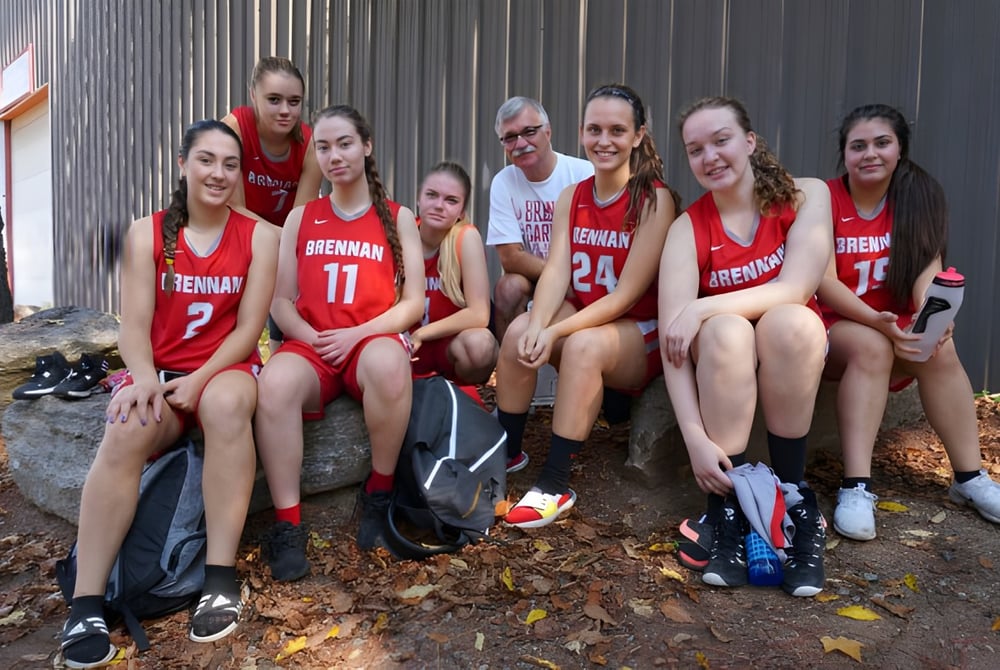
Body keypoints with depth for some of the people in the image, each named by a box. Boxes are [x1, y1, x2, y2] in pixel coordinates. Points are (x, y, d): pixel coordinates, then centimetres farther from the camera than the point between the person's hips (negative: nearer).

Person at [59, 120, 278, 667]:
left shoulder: (259, 236, 2)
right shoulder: (147, 233, 5)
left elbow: (248, 328, -5)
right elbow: (134, 324, -4)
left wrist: (200, 379, -19)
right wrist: (144, 377, -24)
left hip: (226, 369, -1)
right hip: (159, 372, 1)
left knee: (227, 404, -37)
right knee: (125, 431, -32)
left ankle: (221, 577, -31)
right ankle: (86, 603, -25)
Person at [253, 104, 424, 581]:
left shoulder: (397, 218, 10)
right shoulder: (300, 218, 16)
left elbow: (413, 303, 2)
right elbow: (281, 301, 10)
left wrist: (357, 334, -12)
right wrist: (310, 337, -11)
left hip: (373, 342, -1)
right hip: (311, 347, 2)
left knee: (389, 363, -38)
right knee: (274, 381, -34)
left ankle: (379, 493, -15)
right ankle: (288, 524, -22)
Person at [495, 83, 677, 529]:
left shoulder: (655, 200, -13)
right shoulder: (571, 197, 4)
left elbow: (627, 294, -20)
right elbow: (556, 271, -9)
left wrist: (556, 333, -29)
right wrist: (538, 325, -29)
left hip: (641, 336, -4)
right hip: (583, 319, 5)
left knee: (584, 344, -35)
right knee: (519, 331, -23)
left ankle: (556, 484, -24)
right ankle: (504, 453, -4)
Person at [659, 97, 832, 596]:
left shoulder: (807, 196, -9)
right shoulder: (687, 229, -12)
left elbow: (795, 289, -22)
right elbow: (672, 340, -22)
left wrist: (701, 309, -25)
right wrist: (696, 440, -32)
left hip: (793, 355, 1)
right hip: (720, 365, 0)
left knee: (790, 321, -31)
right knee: (726, 330, -32)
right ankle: (726, 510, -24)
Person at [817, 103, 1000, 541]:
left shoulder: (919, 196, 1)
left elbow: (927, 265, -12)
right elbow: (825, 283, -18)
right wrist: (877, 322, -33)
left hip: (896, 327, 4)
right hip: (831, 328, -3)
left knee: (940, 349, -25)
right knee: (870, 345, -33)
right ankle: (856, 488, -36)